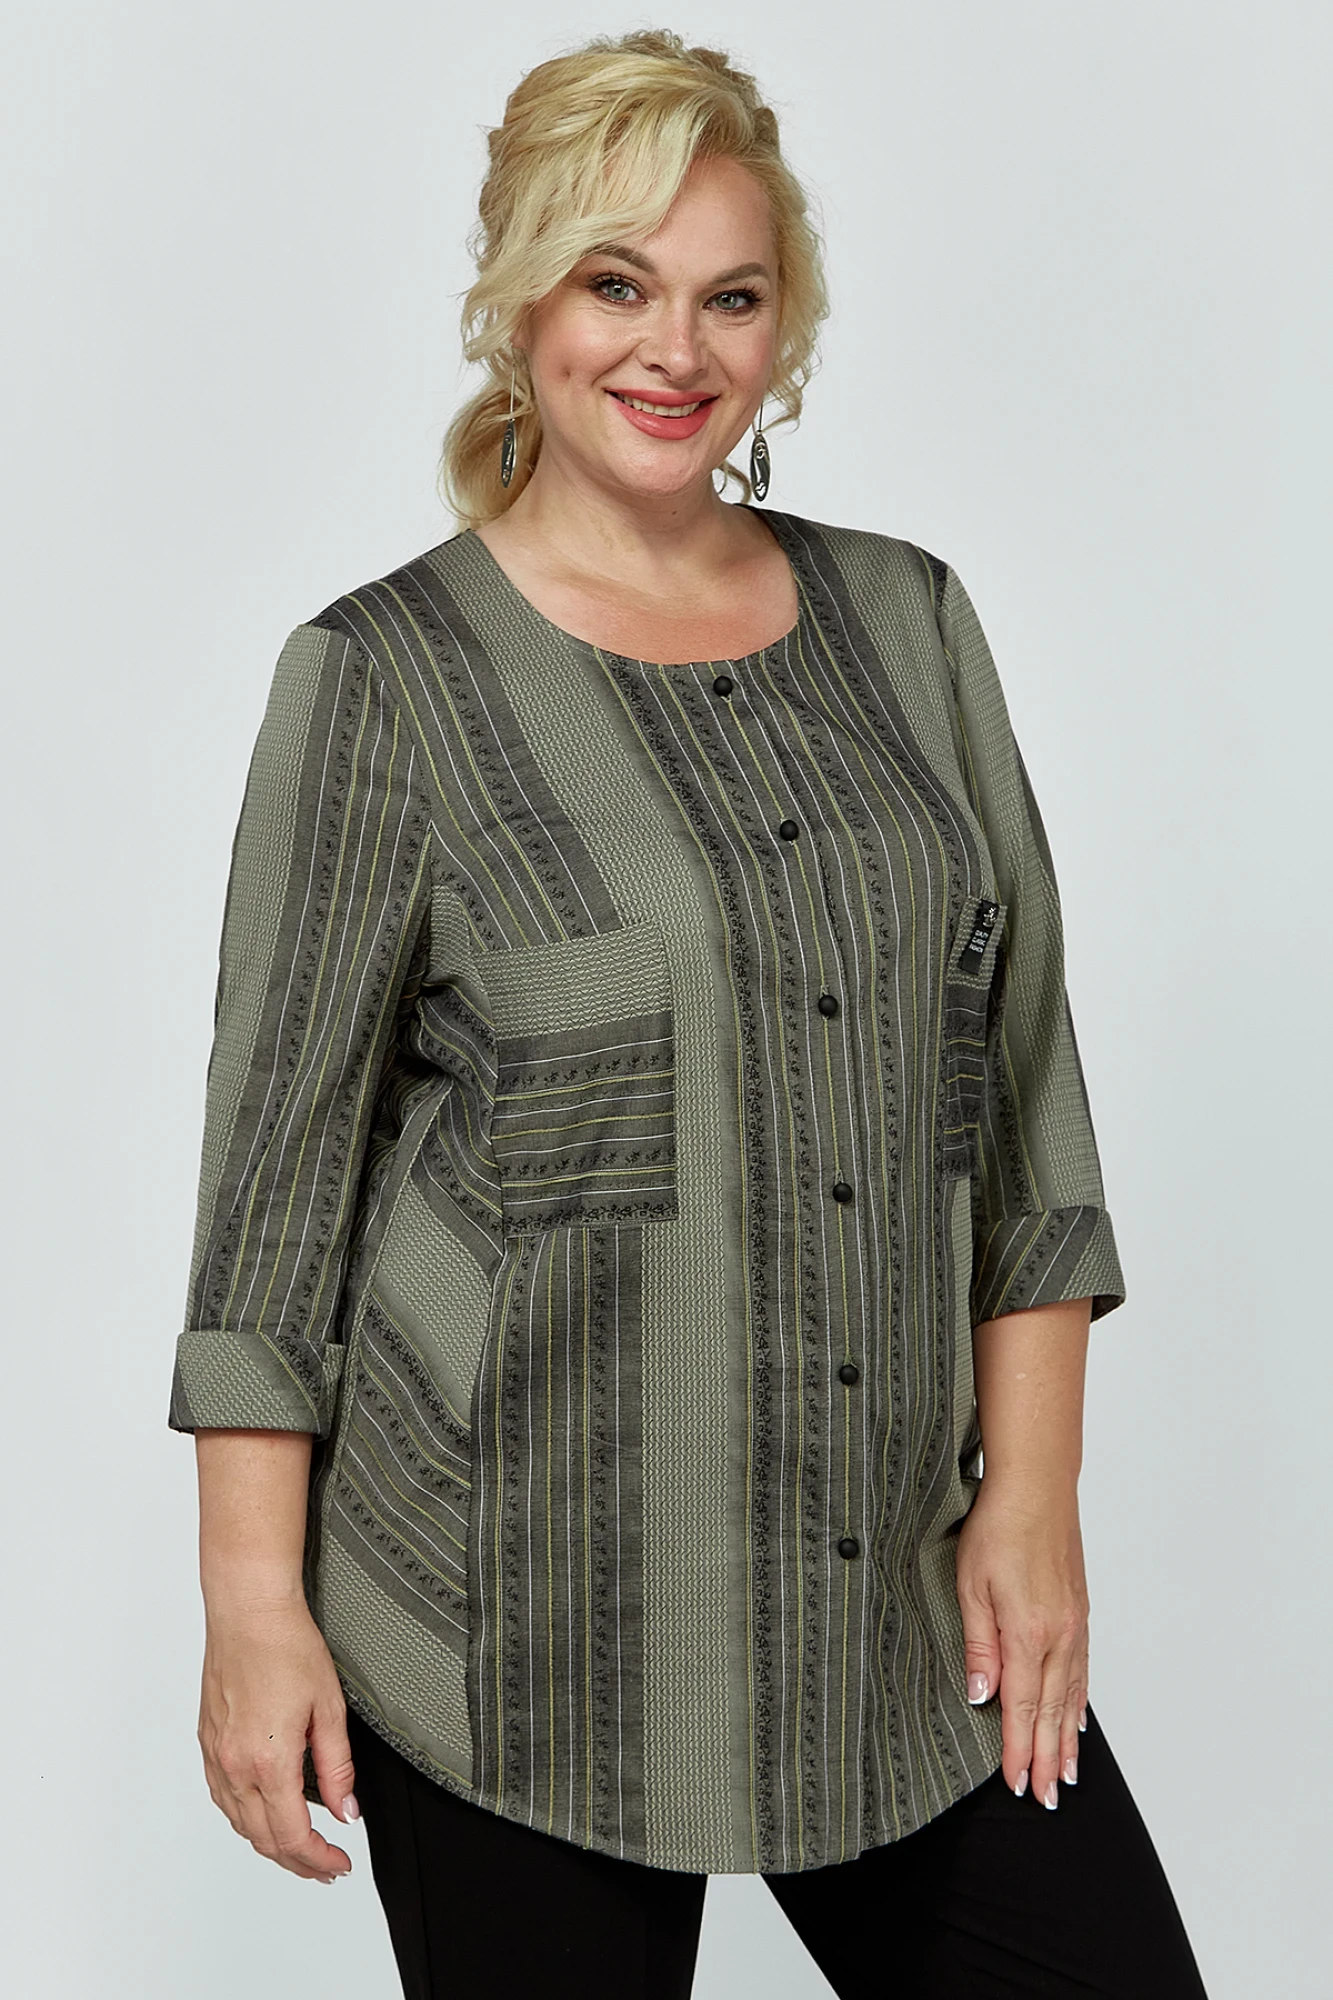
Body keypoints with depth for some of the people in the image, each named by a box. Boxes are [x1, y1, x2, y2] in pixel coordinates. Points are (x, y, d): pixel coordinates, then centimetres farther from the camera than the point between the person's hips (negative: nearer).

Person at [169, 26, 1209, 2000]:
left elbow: (1023, 1084, 8)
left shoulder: (907, 622, 7)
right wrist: (254, 1602, -8)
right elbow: (281, 1154, -5)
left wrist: (1032, 1496, 3)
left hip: (900, 1597, 4)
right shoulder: (385, 679, -5)